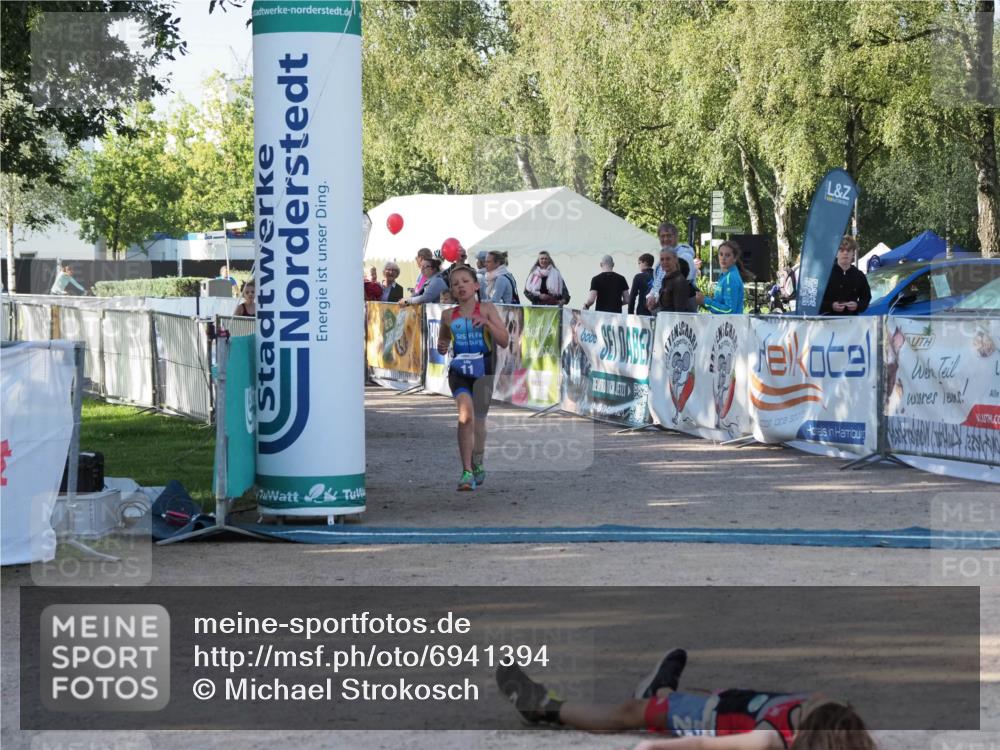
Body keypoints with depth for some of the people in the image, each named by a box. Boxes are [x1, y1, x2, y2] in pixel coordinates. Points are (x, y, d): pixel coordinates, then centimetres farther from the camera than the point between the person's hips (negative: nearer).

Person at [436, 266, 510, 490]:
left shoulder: (486, 309, 1)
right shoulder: (449, 316, 7)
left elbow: (504, 341, -3)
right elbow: (443, 342, 23)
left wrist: (487, 323, -17)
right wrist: (441, 348, -1)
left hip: (482, 370, 0)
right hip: (459, 369, 0)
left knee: (478, 421, 8)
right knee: (466, 415, -21)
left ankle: (476, 466, 34)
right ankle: (467, 471, -18)